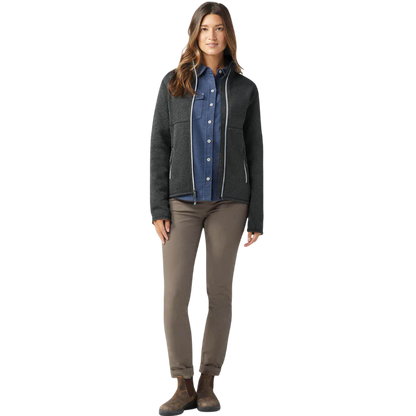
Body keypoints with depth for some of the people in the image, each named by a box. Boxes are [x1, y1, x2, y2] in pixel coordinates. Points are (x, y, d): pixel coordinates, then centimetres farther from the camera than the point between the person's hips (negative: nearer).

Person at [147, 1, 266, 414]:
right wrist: (157, 209, -5)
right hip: (181, 201, 0)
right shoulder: (172, 83, 5)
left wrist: (257, 218, 2)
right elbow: (158, 147, 4)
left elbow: (255, 154, 7)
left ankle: (208, 382, 17)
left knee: (219, 293, 4)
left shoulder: (244, 88, 6)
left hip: (228, 201, 1)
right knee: (174, 293, -7)